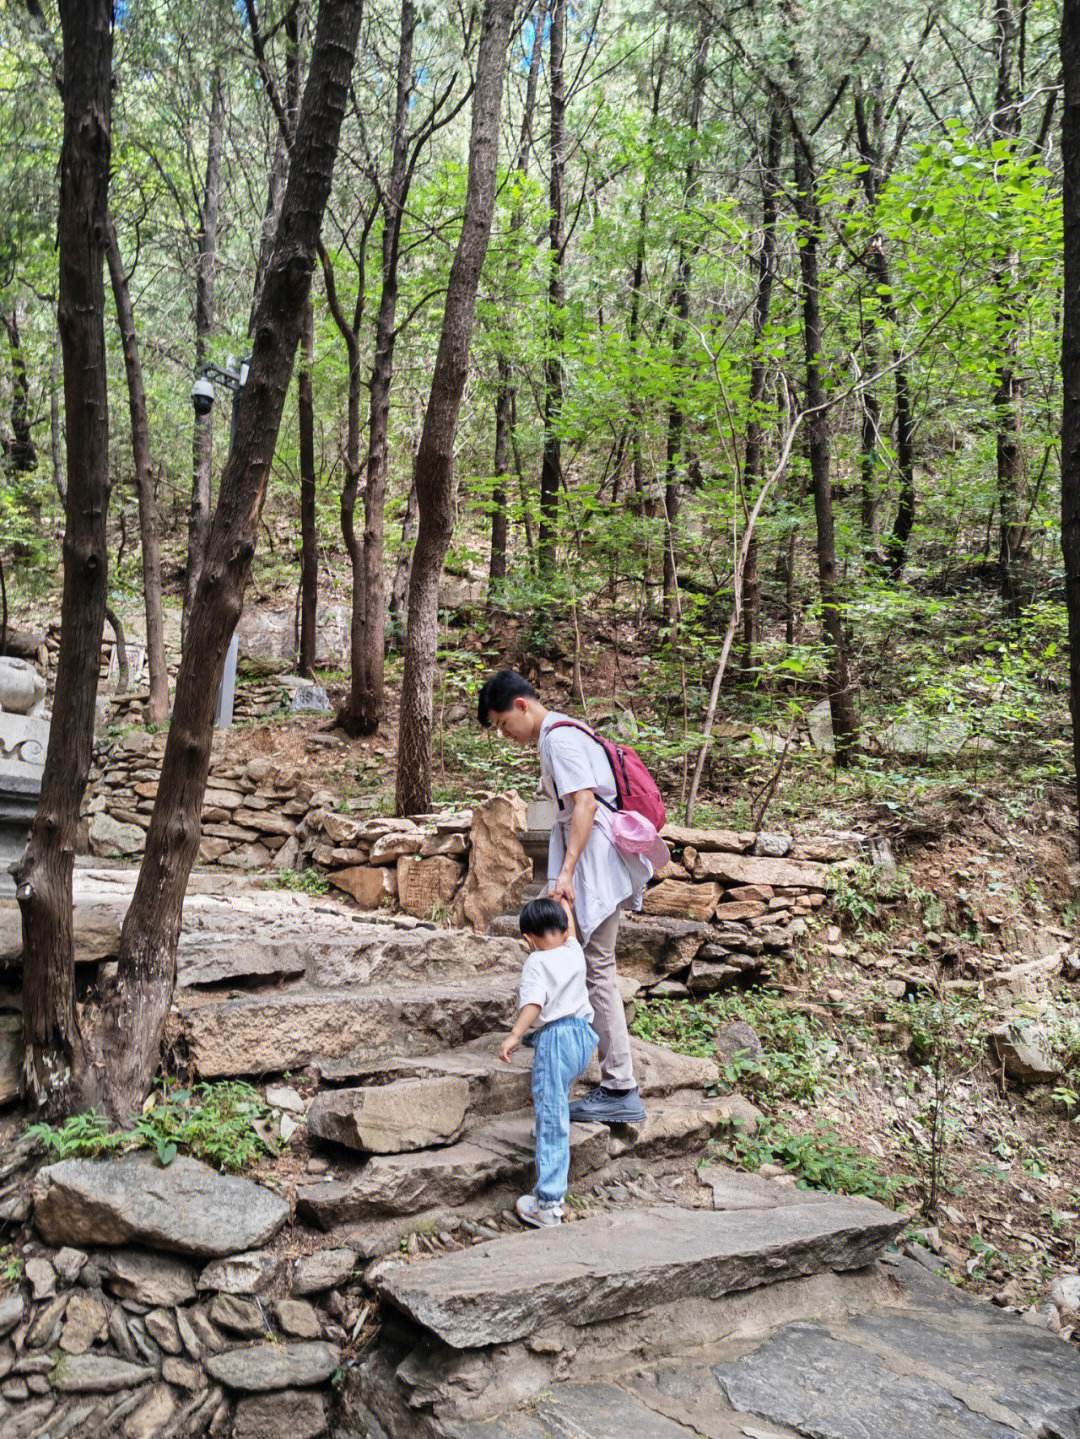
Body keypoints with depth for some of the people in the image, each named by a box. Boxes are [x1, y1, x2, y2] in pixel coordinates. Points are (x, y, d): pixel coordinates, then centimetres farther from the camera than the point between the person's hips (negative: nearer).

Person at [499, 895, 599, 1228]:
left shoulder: (536, 963, -9)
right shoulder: (575, 951, 9)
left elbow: (533, 1004, -25)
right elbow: (569, 927, 31)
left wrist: (514, 1035, -35)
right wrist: (562, 904, 48)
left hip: (555, 1041, -7)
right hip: (583, 1034, 7)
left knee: (551, 1122, -7)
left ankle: (548, 1204, -5)